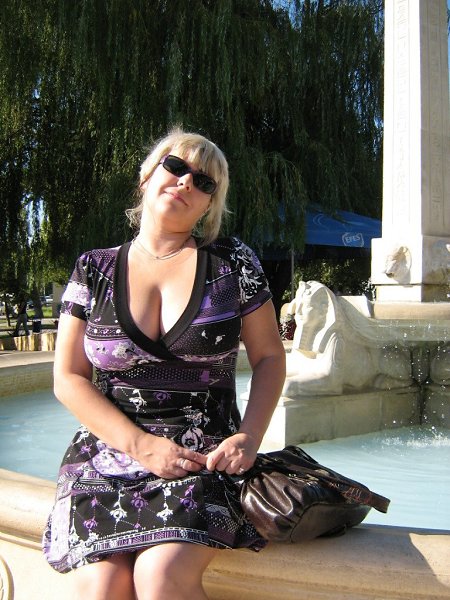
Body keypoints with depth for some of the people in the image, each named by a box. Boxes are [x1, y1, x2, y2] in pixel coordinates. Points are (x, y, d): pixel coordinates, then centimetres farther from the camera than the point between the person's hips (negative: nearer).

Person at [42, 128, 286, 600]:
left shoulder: (233, 263, 4)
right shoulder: (94, 270, 6)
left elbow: (269, 357, 8)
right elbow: (69, 379, 3)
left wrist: (249, 437, -8)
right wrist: (140, 445, -9)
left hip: (205, 456, -1)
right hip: (108, 452, 1)